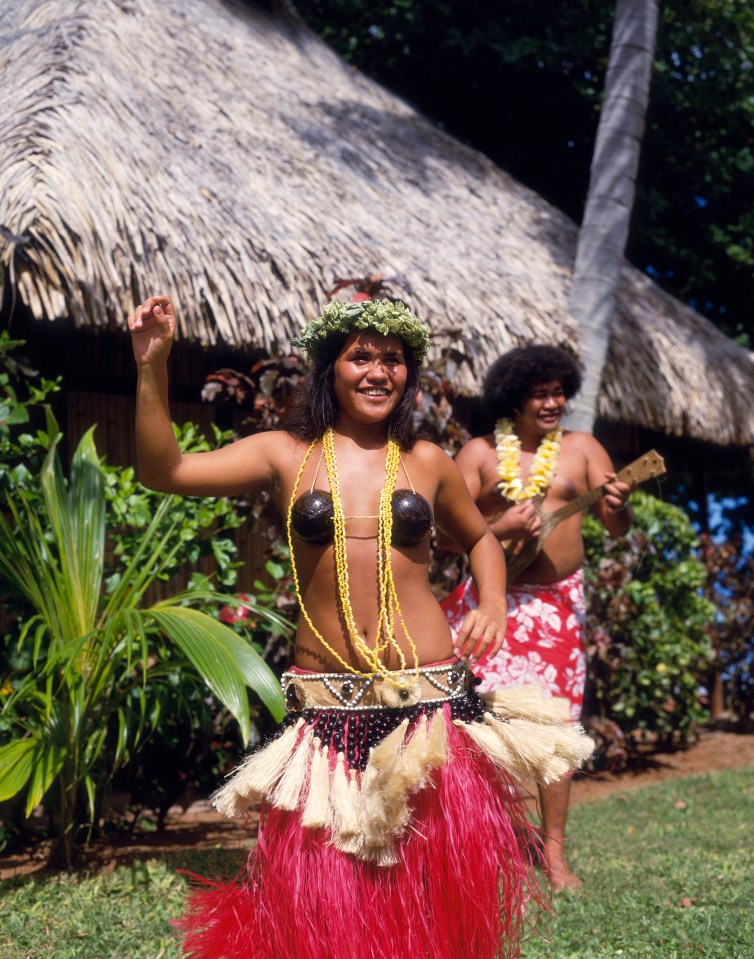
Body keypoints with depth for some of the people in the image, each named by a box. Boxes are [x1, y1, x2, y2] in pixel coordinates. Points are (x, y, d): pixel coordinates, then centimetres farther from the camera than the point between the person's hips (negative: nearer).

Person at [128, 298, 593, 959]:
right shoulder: (286, 455, 4)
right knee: (324, 898, 3)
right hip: (326, 706, -1)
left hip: (431, 699, 1)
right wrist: (152, 366, -15)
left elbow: (479, 537, 25)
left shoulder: (426, 463, 8)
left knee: (434, 881, 6)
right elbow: (163, 470, -6)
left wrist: (494, 607, 7)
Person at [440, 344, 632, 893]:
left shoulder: (581, 448, 5)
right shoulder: (480, 453, 3)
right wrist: (502, 529, -18)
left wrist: (618, 507, -21)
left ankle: (555, 853, 14)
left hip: (557, 603, 1)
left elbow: (619, 530, 2)